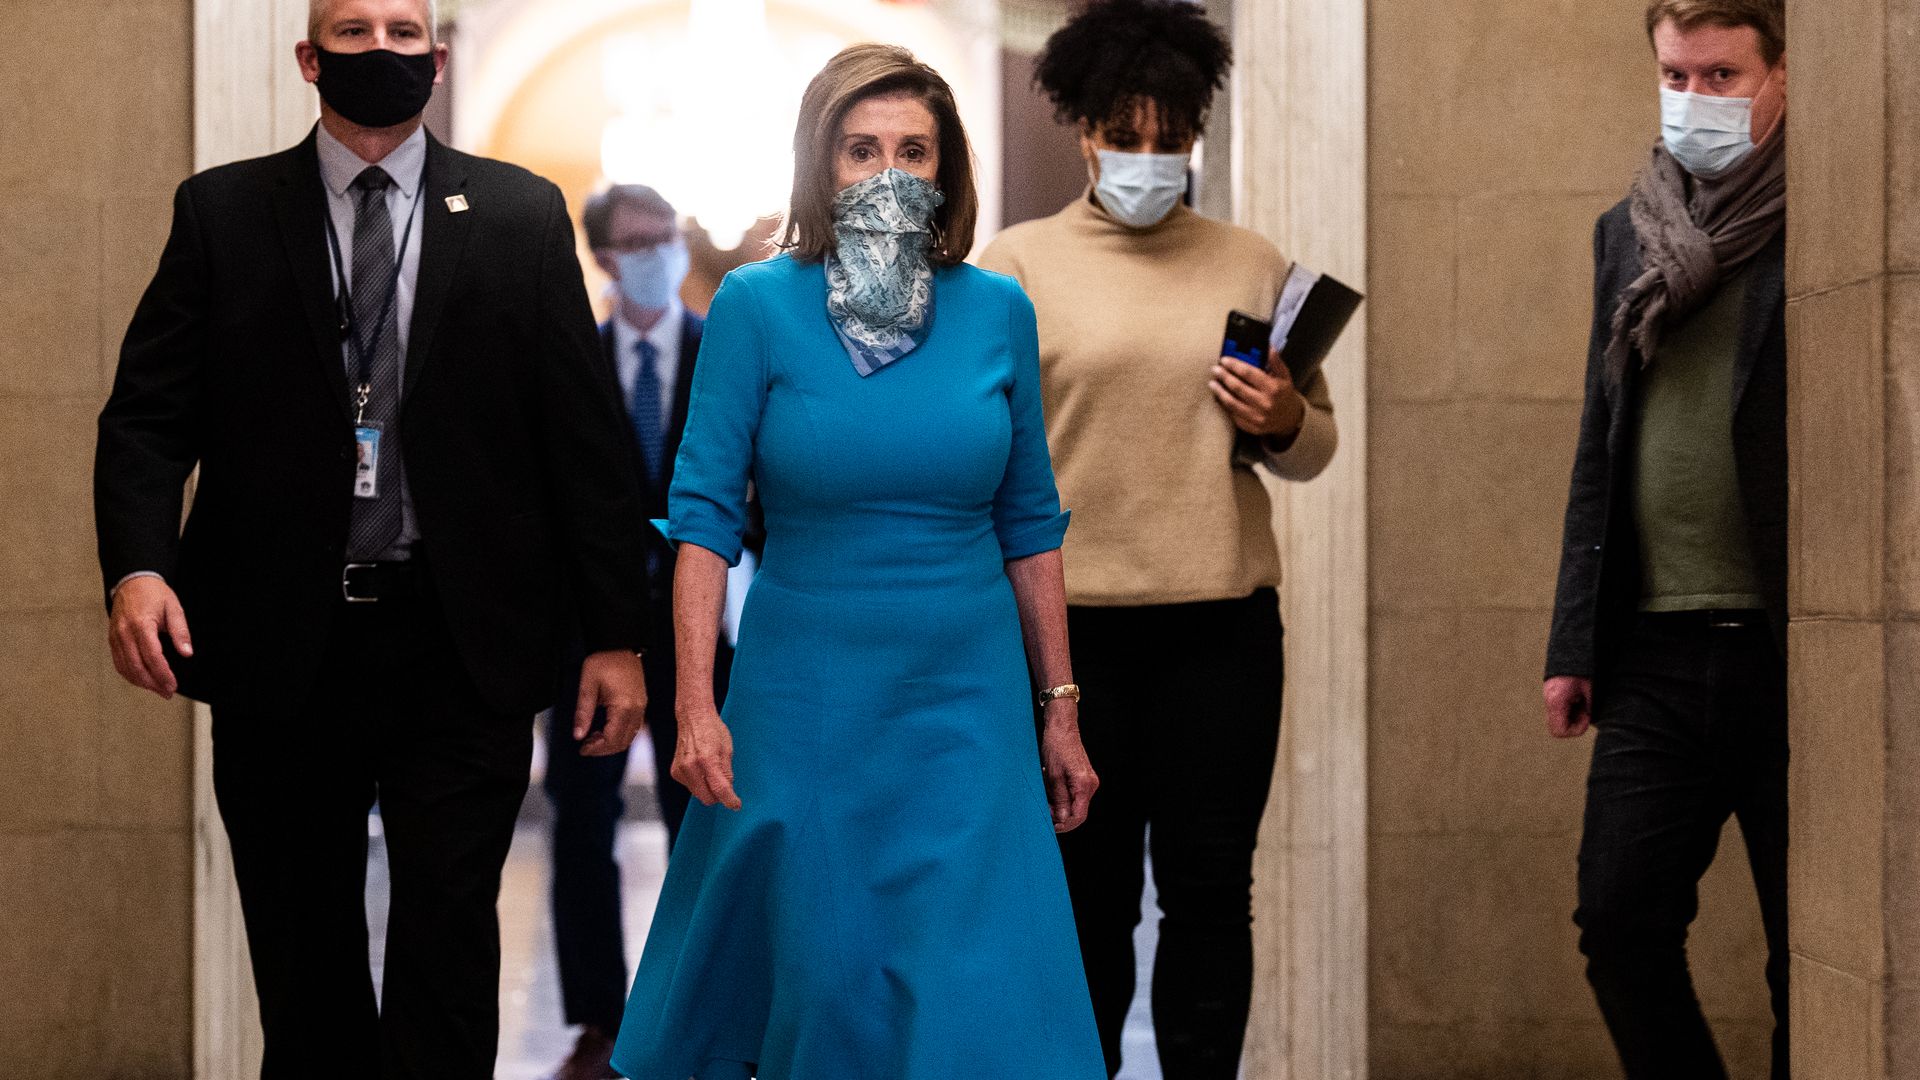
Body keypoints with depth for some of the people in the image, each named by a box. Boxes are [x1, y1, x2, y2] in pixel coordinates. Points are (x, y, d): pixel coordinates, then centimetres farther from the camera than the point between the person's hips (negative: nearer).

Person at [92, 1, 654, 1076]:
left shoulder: (521, 214, 5)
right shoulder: (221, 212, 6)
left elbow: (589, 432, 3)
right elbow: (149, 412, 1)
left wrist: (617, 633, -2)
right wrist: (137, 564, -17)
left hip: (461, 650, -1)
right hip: (279, 647, 1)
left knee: (448, 943, -2)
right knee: (304, 958, 11)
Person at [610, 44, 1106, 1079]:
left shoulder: (998, 310, 2)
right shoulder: (757, 305, -5)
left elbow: (1029, 524, 8)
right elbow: (705, 511, -6)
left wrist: (1060, 709, 7)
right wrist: (695, 702, -13)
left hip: (967, 701, 2)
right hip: (805, 698, -1)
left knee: (981, 993, -3)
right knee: (820, 974, 9)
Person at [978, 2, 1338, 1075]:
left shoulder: (1253, 266, 9)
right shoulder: (1017, 267, 3)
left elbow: (1315, 446, 16)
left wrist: (1286, 424, -6)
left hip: (1224, 626, 2)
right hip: (1073, 625, -2)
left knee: (1210, 890, 4)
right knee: (1090, 897, 6)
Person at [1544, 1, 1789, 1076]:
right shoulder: (1626, 232, 14)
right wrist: (1574, 643, 13)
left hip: (1786, 646, -5)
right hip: (1656, 648, 5)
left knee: (1809, 951, 3)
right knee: (1619, 920, 2)